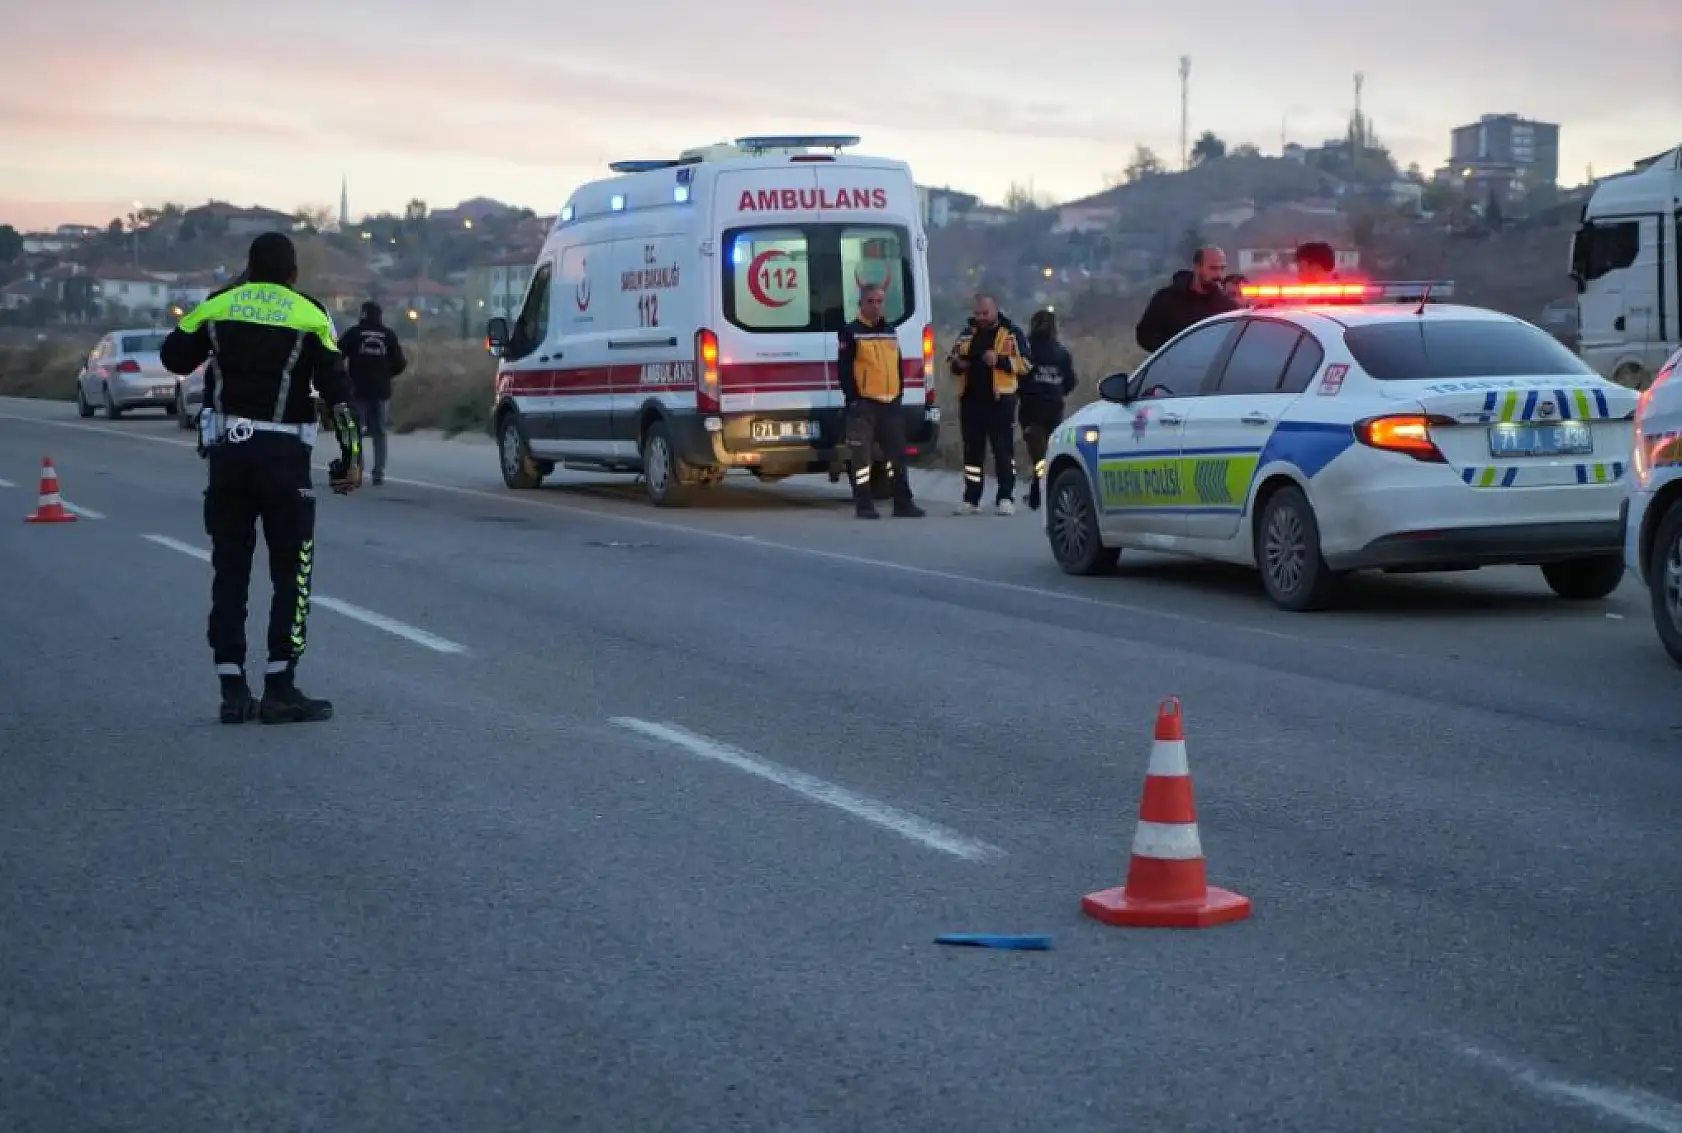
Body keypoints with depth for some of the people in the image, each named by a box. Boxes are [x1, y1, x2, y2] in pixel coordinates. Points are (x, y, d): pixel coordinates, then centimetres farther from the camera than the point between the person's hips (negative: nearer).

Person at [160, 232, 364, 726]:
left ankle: (233, 689, 8)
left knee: (229, 572, 9)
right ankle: (279, 688, -3)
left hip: (226, 453, 3)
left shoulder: (217, 307, 5)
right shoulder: (309, 316, -2)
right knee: (292, 573, 2)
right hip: (284, 458, -3)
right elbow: (336, 391, -7)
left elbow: (174, 357, 14)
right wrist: (352, 456, -5)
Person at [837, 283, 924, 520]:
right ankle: (864, 506, -1)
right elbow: (844, 368, -9)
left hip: (890, 403, 6)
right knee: (862, 456, -5)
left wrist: (899, 393, 11)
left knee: (897, 455, 7)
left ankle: (903, 503, 12)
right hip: (864, 404, -6)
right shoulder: (851, 332, -3)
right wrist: (853, 398, -13)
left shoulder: (890, 332, 16)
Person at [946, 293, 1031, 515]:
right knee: (972, 450, 7)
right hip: (970, 399, 5)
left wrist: (1000, 361, -20)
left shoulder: (1011, 334, 2)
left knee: (1003, 449, -5)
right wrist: (957, 363, 0)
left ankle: (1006, 498, -4)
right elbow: (951, 358, 24)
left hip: (1000, 399, -5)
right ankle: (971, 499, 11)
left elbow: (1023, 364, -6)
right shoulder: (968, 334, 16)